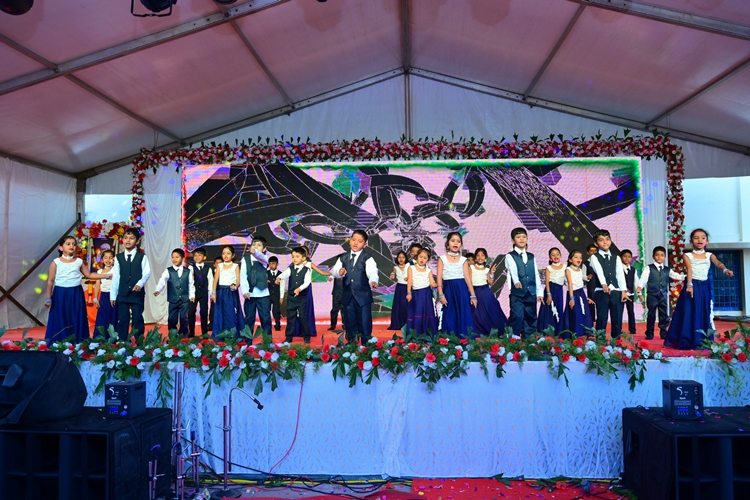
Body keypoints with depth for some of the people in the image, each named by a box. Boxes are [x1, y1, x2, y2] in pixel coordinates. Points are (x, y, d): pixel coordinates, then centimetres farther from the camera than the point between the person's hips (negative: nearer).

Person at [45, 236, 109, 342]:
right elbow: (50, 281, 0)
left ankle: (77, 344, 10)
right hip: (61, 295, -2)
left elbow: (89, 275, 13)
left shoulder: (79, 262, 6)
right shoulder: (56, 262, -2)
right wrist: (48, 298, 0)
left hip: (76, 295, 3)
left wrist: (106, 276, 8)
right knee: (60, 323, 0)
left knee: (77, 322, 4)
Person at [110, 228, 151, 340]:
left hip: (137, 293, -2)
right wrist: (113, 295, 5)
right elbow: (115, 277, 7)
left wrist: (140, 284, -26)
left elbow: (147, 273, -7)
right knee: (122, 319, 6)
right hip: (122, 293, 2)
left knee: (137, 318, 1)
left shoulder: (142, 257, 1)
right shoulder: (118, 258, 8)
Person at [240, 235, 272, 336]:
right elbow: (243, 276, -2)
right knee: (249, 318, 9)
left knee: (265, 318, 2)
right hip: (249, 293, 1)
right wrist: (245, 291, -12)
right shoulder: (245, 259, 4)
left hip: (263, 294, -1)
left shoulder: (264, 258, 2)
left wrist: (255, 252, -46)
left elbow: (261, 257, -24)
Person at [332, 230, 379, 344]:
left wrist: (373, 281, -43)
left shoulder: (367, 258, -7)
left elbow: (372, 272, -22)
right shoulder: (343, 258, 8)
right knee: (350, 323, 15)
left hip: (363, 296, -4)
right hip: (348, 296, 4)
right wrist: (339, 272, -18)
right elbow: (334, 271, 6)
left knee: (365, 323, 1)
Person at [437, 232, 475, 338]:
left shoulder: (463, 260, 6)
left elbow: (467, 278, 4)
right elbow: (439, 278, -1)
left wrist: (473, 295, 0)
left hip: (461, 290, 1)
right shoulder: (442, 259, 3)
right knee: (449, 315, 3)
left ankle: (465, 339, 7)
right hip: (448, 290, -1)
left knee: (463, 314, 0)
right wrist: (441, 294, -9)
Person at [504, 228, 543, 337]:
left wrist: (540, 291, 9)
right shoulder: (510, 256, -1)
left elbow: (536, 275, 14)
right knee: (517, 318, -7)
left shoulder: (531, 257, 14)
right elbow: (513, 270, -20)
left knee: (531, 318, 9)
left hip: (531, 293, 5)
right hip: (517, 293, -5)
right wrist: (516, 281, -39)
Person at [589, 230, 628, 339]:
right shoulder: (595, 257, 2)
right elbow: (599, 271, -16)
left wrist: (623, 291, -5)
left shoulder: (616, 257, 15)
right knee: (602, 319, -2)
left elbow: (620, 274, 6)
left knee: (617, 319, 5)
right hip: (601, 292, -4)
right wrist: (604, 284, -33)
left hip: (616, 291, 4)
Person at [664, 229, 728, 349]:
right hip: (692, 286, -3)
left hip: (705, 287, 3)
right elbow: (689, 269, -13)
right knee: (689, 314, -5)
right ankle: (688, 341, 0)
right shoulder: (688, 255, 2)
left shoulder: (709, 255, 10)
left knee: (705, 314, 5)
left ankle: (705, 341, 12)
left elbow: (718, 263, -9)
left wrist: (725, 270, -33)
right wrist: (689, 285, -26)